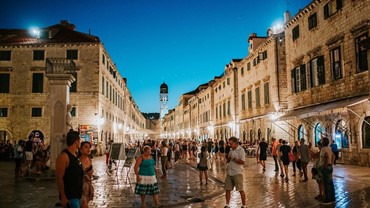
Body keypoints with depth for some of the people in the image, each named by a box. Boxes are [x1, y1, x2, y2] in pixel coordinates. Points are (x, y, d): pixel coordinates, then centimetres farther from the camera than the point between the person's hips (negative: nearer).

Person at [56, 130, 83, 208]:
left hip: (77, 195, 9)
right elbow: (59, 178, -20)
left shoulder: (76, 155, 10)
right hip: (69, 197, -9)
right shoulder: (64, 156, -17)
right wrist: (63, 198, -22)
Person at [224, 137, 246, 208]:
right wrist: (228, 158, -5)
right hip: (229, 172, 7)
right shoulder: (231, 150, 11)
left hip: (237, 173, -7)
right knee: (227, 189, 10)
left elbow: (242, 162, -20)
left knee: (240, 190, 3)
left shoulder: (241, 150, -12)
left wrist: (233, 158, -17)